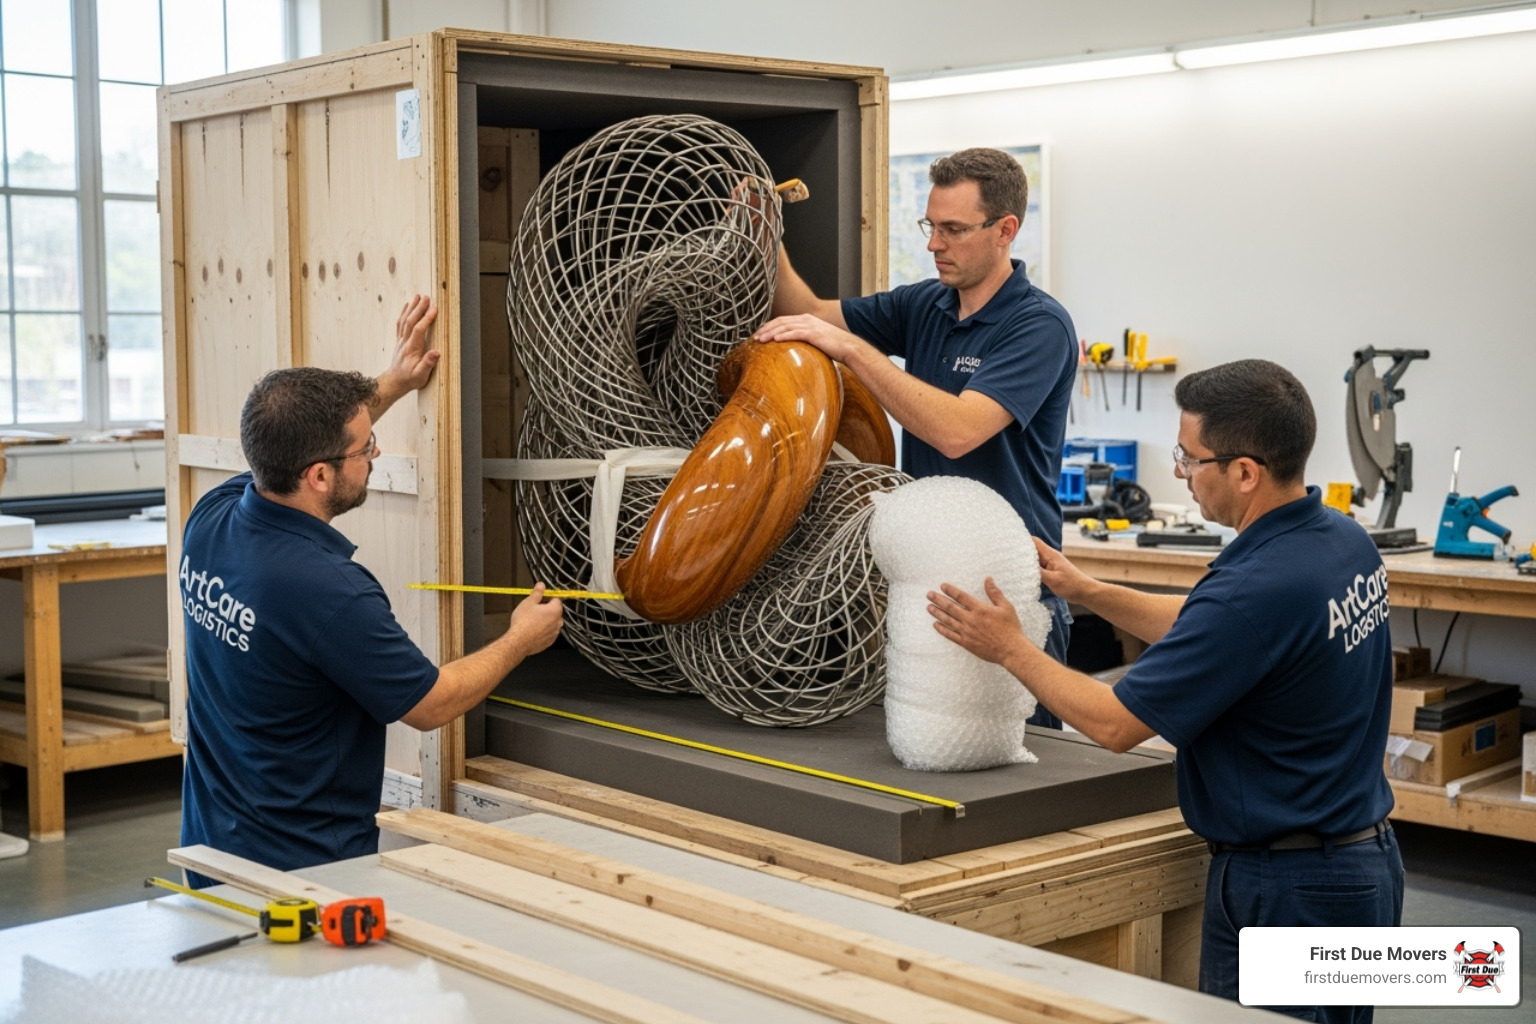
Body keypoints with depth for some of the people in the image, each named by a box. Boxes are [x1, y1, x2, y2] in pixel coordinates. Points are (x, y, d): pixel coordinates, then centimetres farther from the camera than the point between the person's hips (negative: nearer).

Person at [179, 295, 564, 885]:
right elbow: (432, 705, -12)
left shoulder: (210, 518, -5)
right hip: (301, 868, -9)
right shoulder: (329, 591, -28)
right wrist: (521, 641, 3)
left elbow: (297, 446, 20)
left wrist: (390, 387, 23)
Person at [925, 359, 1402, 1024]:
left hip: (1286, 890, -9)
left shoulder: (1256, 588, -28)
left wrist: (1008, 649, -6)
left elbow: (1116, 724, -18)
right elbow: (1205, 632, 17)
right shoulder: (1345, 542, 1)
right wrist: (1086, 591, 14)